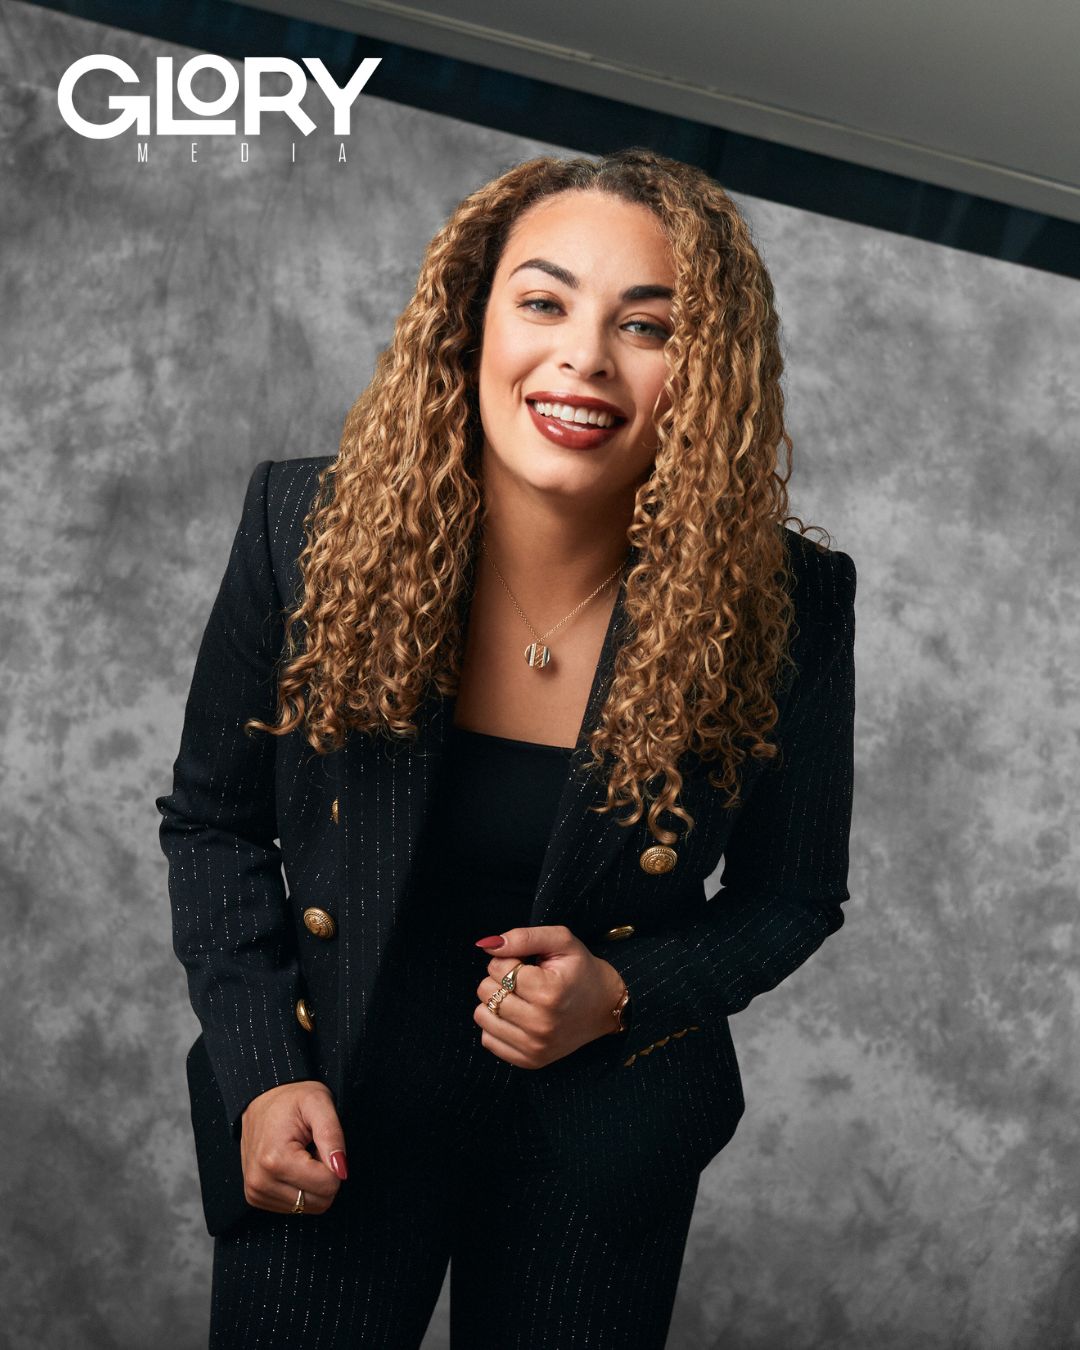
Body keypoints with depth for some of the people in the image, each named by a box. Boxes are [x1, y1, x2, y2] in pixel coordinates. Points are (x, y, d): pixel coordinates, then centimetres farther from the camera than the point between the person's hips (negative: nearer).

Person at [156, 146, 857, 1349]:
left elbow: (793, 898, -3)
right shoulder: (308, 527, -16)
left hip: (601, 1152, 0)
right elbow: (212, 819, -3)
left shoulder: (782, 604, -18)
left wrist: (622, 993, -19)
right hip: (326, 1121, 0)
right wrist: (260, 1070, -10)